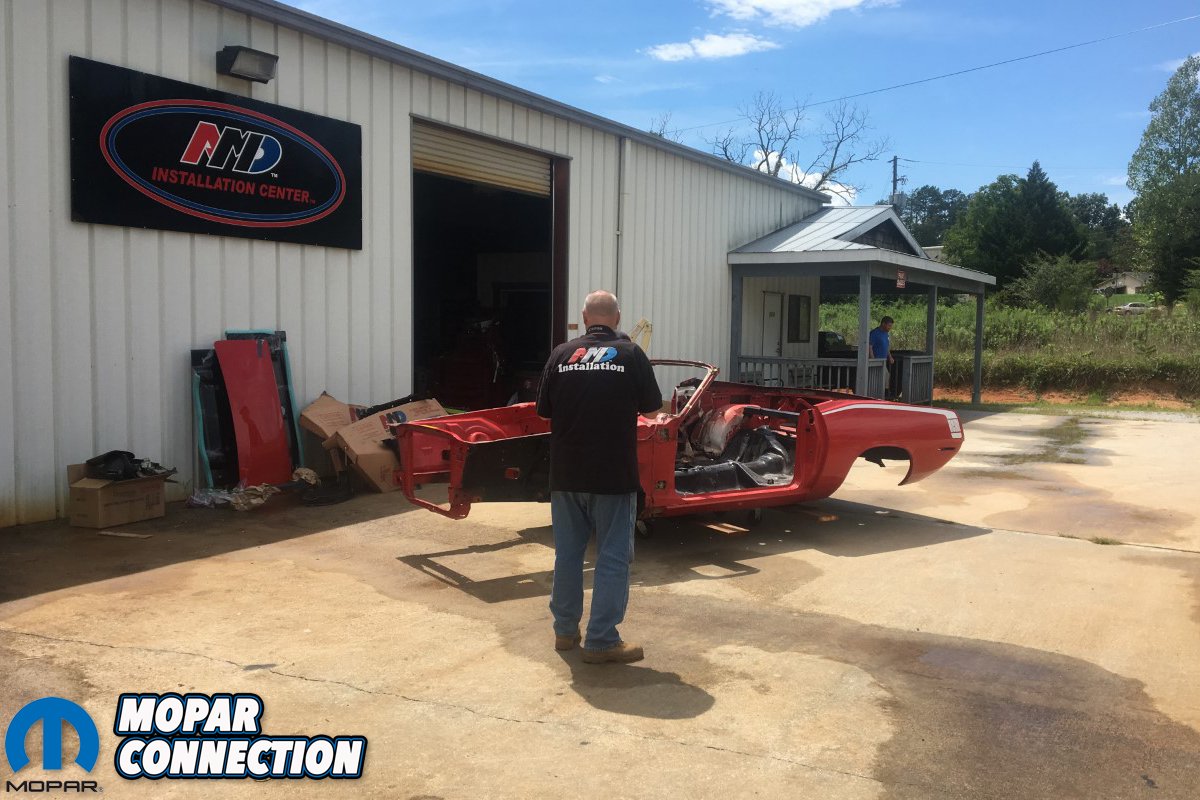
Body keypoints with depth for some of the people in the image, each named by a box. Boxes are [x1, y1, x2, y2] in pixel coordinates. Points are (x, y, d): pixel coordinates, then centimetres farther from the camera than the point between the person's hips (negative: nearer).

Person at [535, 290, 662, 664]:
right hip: (614, 475, -3)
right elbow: (652, 409, 4)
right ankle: (602, 641, 7)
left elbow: (544, 410, 8)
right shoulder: (631, 354, -5)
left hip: (566, 474, 3)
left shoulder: (561, 354, 1)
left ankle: (565, 629, 27)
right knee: (613, 557, 5)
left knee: (568, 551, 16)